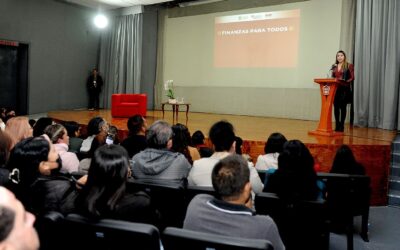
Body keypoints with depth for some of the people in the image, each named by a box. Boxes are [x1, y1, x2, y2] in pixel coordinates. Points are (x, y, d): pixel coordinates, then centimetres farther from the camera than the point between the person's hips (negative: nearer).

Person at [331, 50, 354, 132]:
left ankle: (341, 126, 7)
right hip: (335, 88, 4)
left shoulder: (349, 66, 1)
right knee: (336, 107, 3)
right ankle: (337, 125, 13)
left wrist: (346, 81, -19)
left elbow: (352, 77, -4)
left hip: (344, 89, -4)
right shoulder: (334, 66, 15)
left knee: (343, 107, -1)